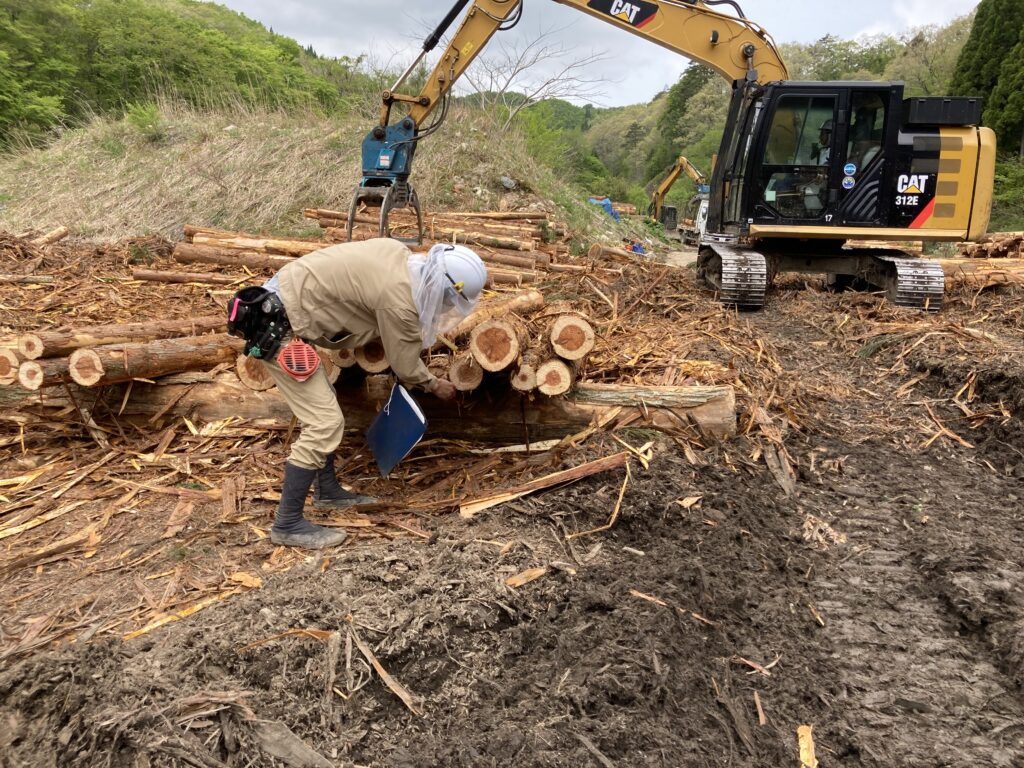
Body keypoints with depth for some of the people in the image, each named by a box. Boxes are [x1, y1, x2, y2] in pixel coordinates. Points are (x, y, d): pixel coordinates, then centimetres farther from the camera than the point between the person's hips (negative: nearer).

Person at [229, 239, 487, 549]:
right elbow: (406, 366, -9)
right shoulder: (398, 301, -22)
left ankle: (327, 491, 31)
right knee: (325, 422, -8)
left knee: (322, 407, 18)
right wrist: (435, 385, 11)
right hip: (277, 326, -10)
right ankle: (288, 524, 1)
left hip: (279, 307, 10)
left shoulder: (399, 254, 3)